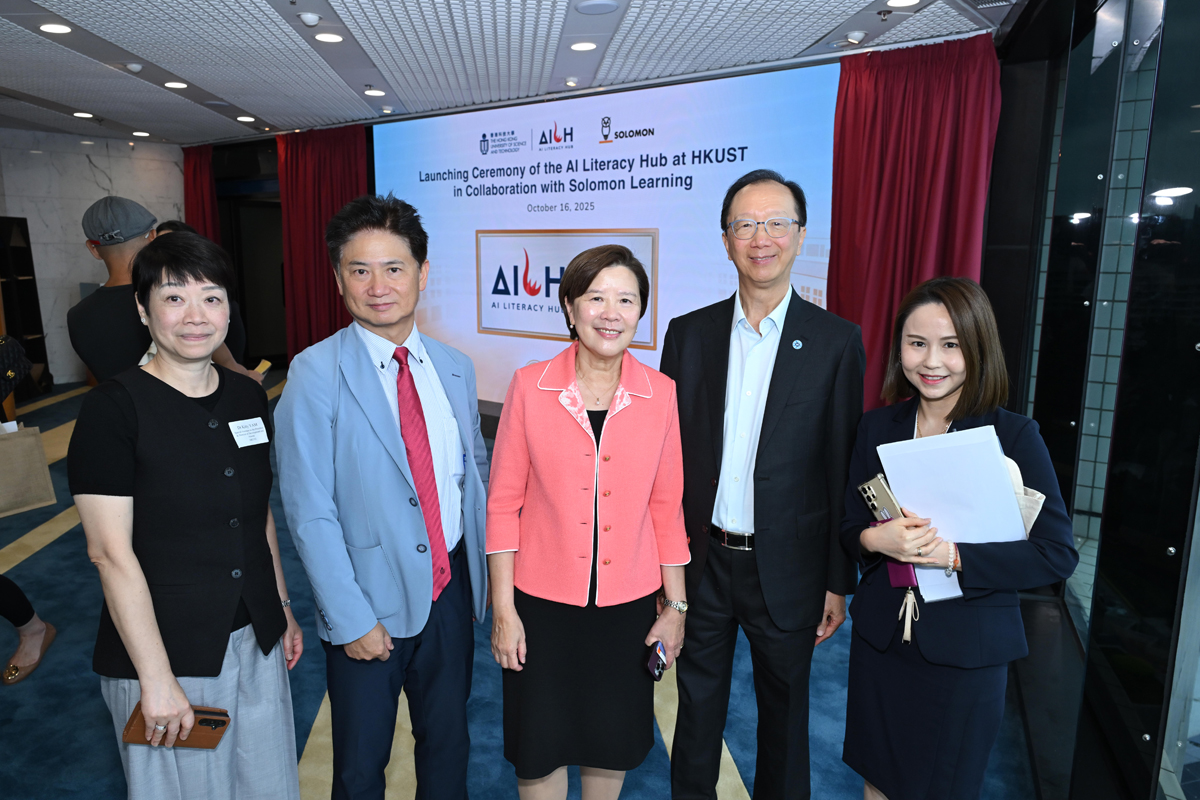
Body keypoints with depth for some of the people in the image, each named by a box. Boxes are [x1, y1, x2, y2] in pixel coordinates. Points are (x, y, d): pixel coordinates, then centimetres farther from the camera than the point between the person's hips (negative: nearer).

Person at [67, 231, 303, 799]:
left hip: (257, 640, 5)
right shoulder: (113, 409, -14)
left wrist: (283, 608, 13)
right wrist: (157, 679, -17)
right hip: (165, 648, -5)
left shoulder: (248, 397, 3)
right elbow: (110, 552, -17)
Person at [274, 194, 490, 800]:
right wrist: (351, 619, -14)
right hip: (371, 602, -3)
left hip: (452, 588, 4)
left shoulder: (455, 369, 1)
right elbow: (309, 513, -14)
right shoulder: (315, 374, -13)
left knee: (447, 742, 23)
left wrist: (490, 569, 3)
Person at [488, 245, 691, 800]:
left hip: (629, 604, 2)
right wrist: (503, 609, -5)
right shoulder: (529, 387, -9)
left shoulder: (660, 394, -5)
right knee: (540, 748, 15)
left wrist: (675, 605, 4)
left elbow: (666, 505, 1)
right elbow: (504, 503, -5)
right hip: (543, 602, -1)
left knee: (614, 739, 19)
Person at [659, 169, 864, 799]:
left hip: (786, 569, -1)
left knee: (783, 711, 19)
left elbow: (842, 470, -4)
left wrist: (838, 582, -2)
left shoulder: (836, 342, -7)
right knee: (697, 705, 20)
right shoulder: (689, 333, -1)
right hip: (701, 561, 2)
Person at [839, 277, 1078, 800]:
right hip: (880, 639, 3)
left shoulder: (1014, 436, -12)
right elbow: (849, 526, 3)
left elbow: (1057, 554, -13)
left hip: (966, 650, -3)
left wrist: (954, 556, -25)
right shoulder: (876, 427, -1)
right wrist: (875, 540, -20)